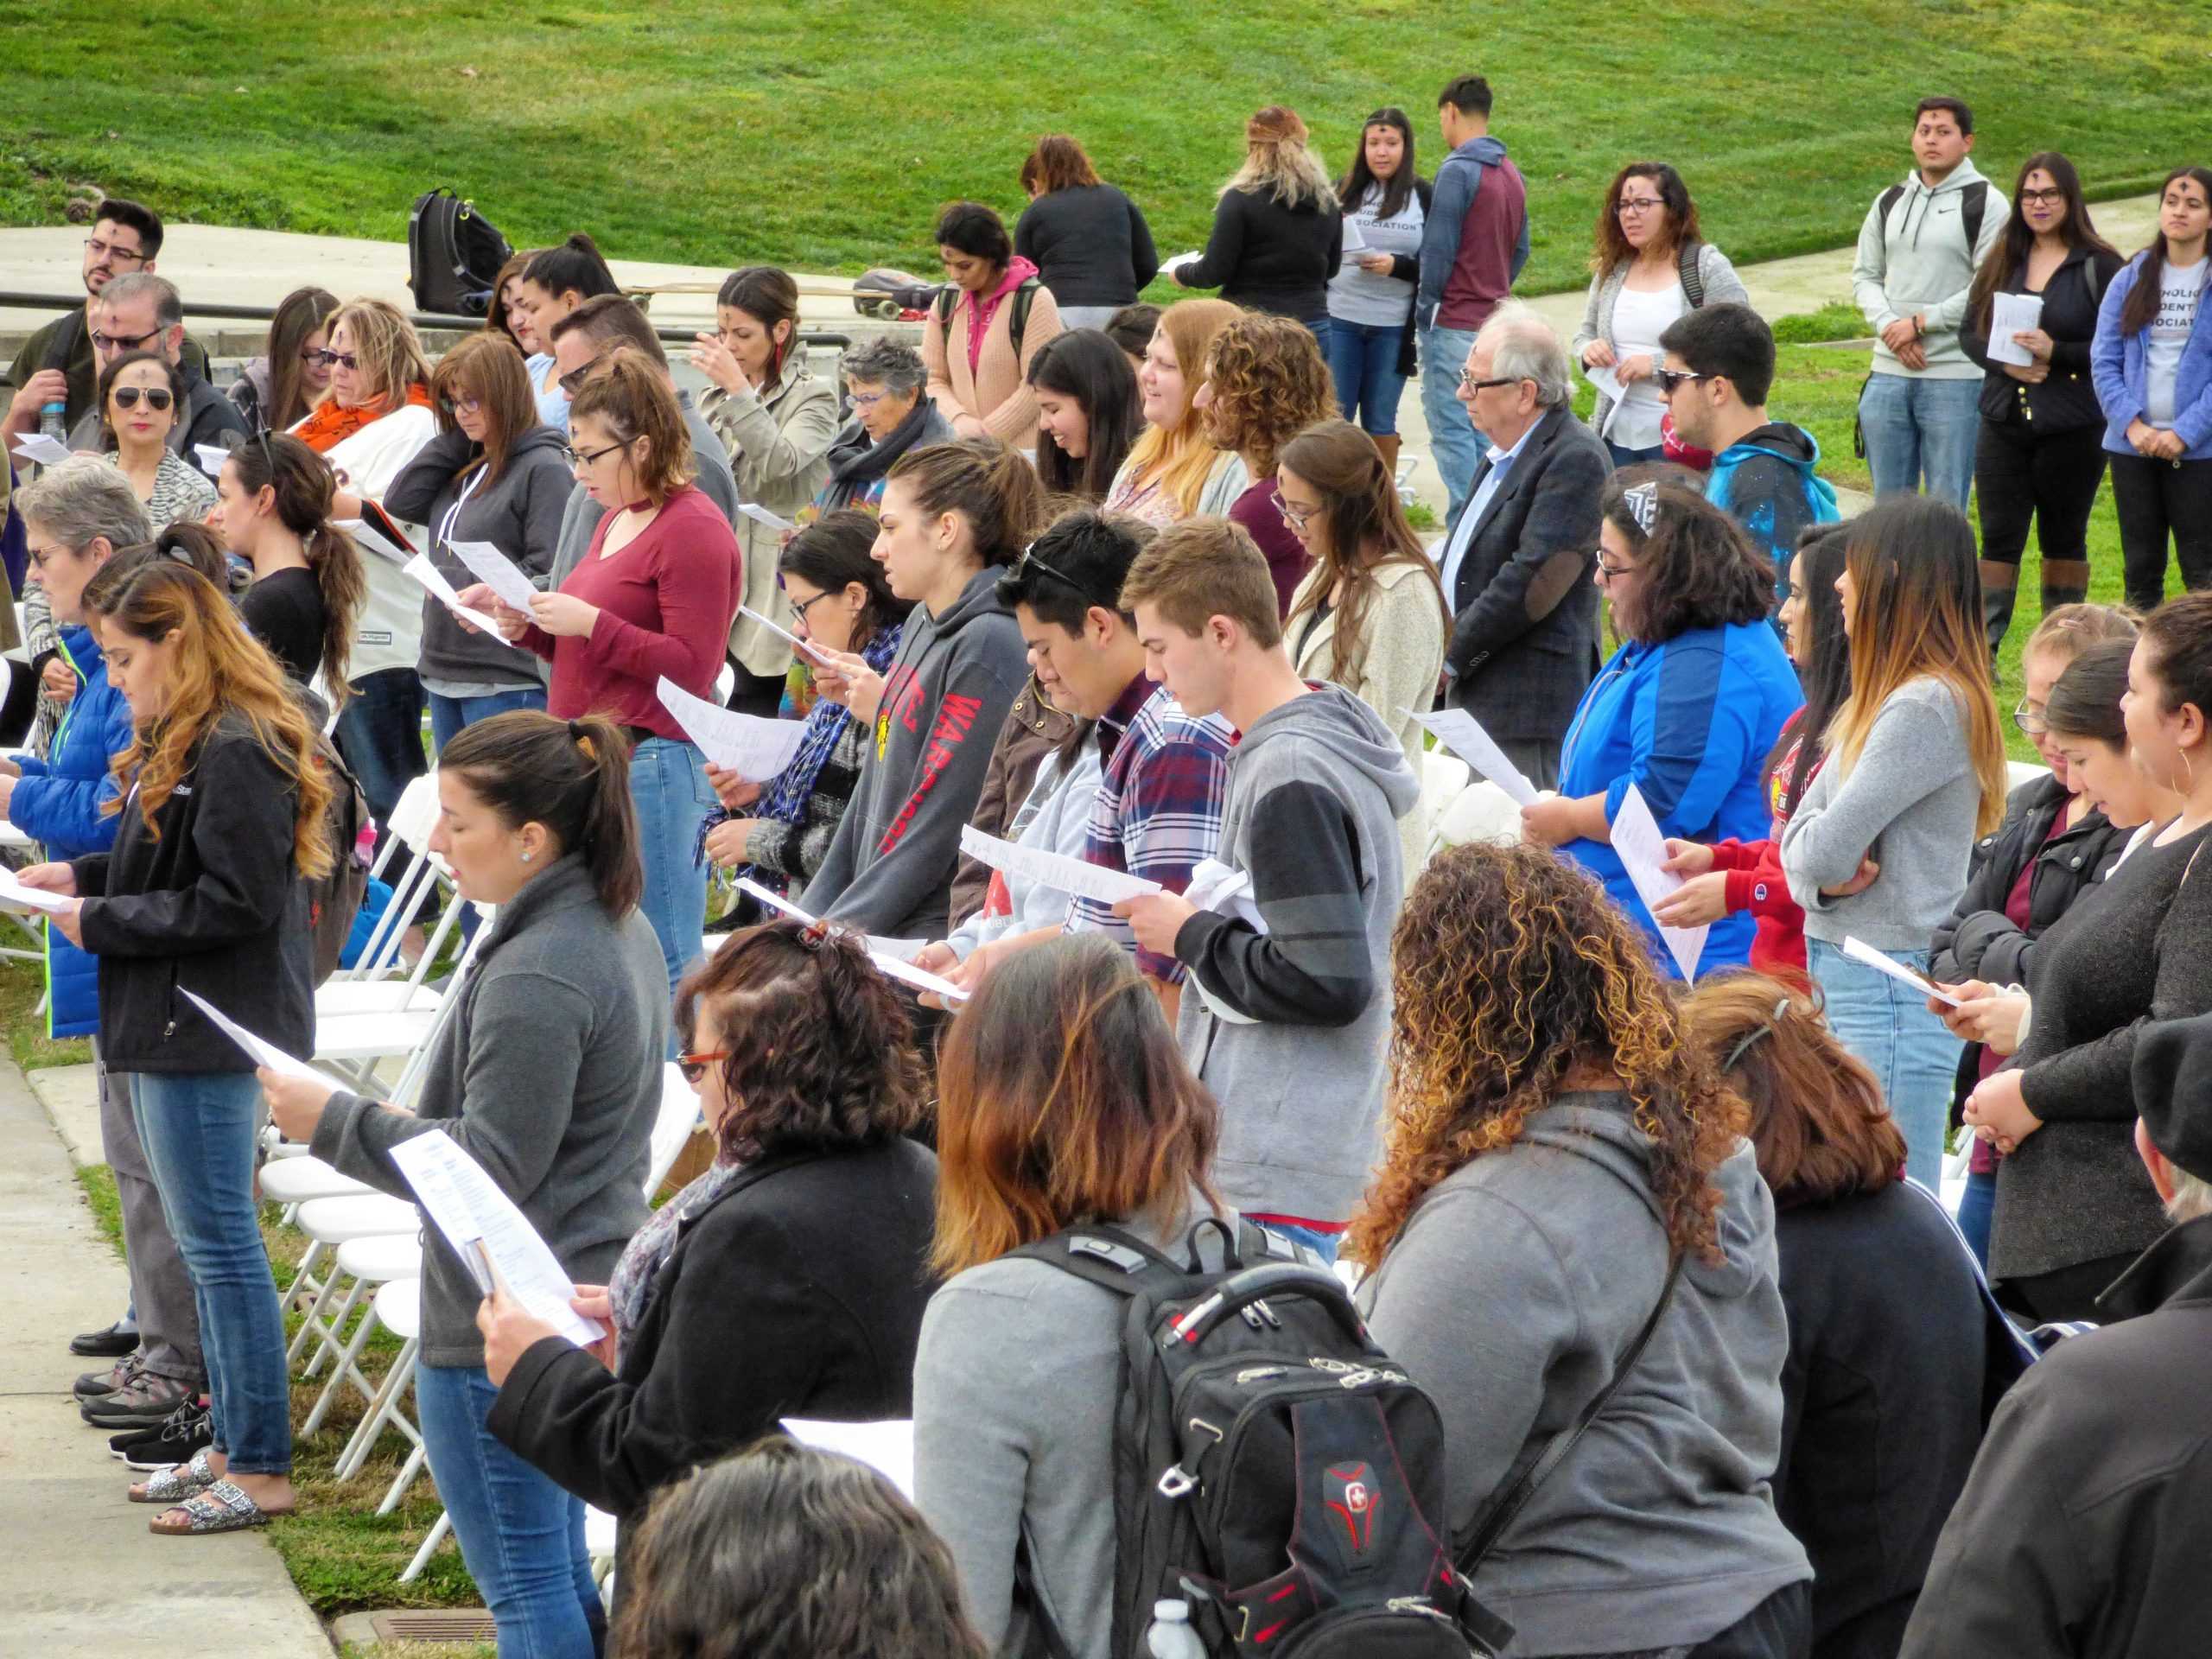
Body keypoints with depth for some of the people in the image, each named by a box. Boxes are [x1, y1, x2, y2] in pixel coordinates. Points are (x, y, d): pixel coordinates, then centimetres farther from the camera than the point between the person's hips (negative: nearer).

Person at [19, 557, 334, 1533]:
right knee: (203, 1241, 15)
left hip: (212, 1032, -11)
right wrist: (82, 877, 8)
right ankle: (232, 1444, 23)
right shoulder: (175, 746, 14)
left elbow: (234, 902, -22)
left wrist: (101, 923, -16)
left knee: (218, 1242, -7)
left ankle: (260, 1470, -2)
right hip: (169, 1027, 11)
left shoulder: (238, 755, -19)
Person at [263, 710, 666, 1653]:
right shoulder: (618, 929, 8)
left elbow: (487, 1168, -23)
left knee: (523, 1583, -1)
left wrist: (335, 1122, -19)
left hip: (499, 1330, -10)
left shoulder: (536, 977, -23)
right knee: (559, 1571, 19)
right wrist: (410, 1120, 15)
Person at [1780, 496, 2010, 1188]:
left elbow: (1827, 848, -20)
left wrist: (1822, 856, 2)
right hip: (1847, 981, 10)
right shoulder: (1886, 698, 15)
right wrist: (1822, 875, -8)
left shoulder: (1926, 708, -16)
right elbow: (1803, 840, 13)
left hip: (1892, 993, -10)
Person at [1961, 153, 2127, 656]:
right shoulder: (2002, 262, 10)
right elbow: (1969, 331, 10)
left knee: (2063, 539, 8)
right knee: (1999, 538, 1)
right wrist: (2006, 362, -9)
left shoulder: (2100, 266, -5)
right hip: (2004, 421, 3)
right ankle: (1983, 647, 0)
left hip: (2073, 428, -3)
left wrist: (2056, 353, -19)